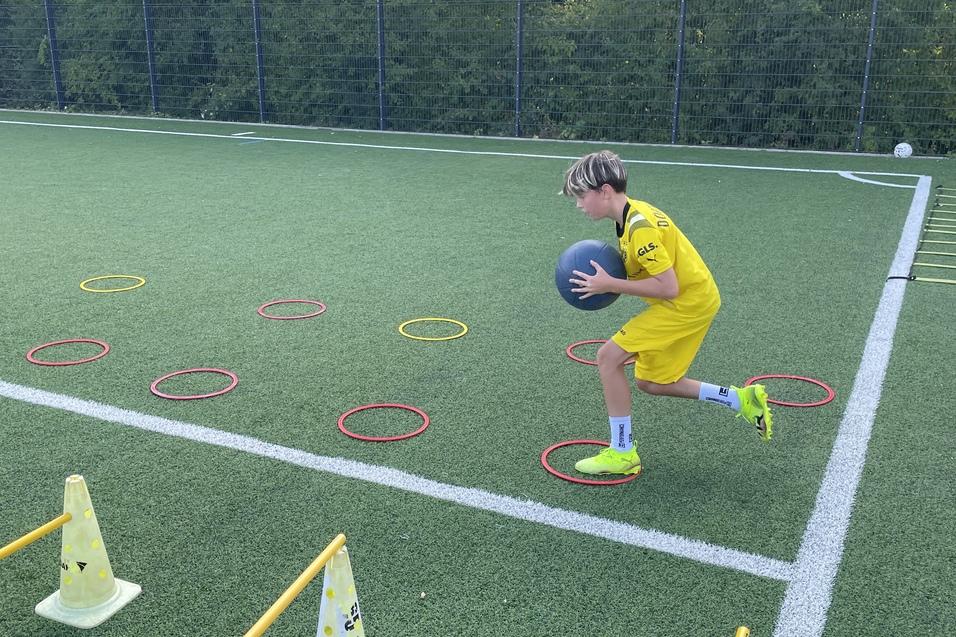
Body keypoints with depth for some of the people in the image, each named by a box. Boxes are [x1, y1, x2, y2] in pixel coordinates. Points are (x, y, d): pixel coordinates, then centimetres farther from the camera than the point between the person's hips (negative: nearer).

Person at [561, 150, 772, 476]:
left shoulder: (639, 226, -24)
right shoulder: (632, 213, 6)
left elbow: (668, 287, -27)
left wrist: (610, 285, -23)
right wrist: (607, 275, 1)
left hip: (688, 302, -10)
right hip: (694, 299, 10)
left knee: (609, 356, -12)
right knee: (651, 382, 16)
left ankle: (621, 453, -1)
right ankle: (742, 400, 24)